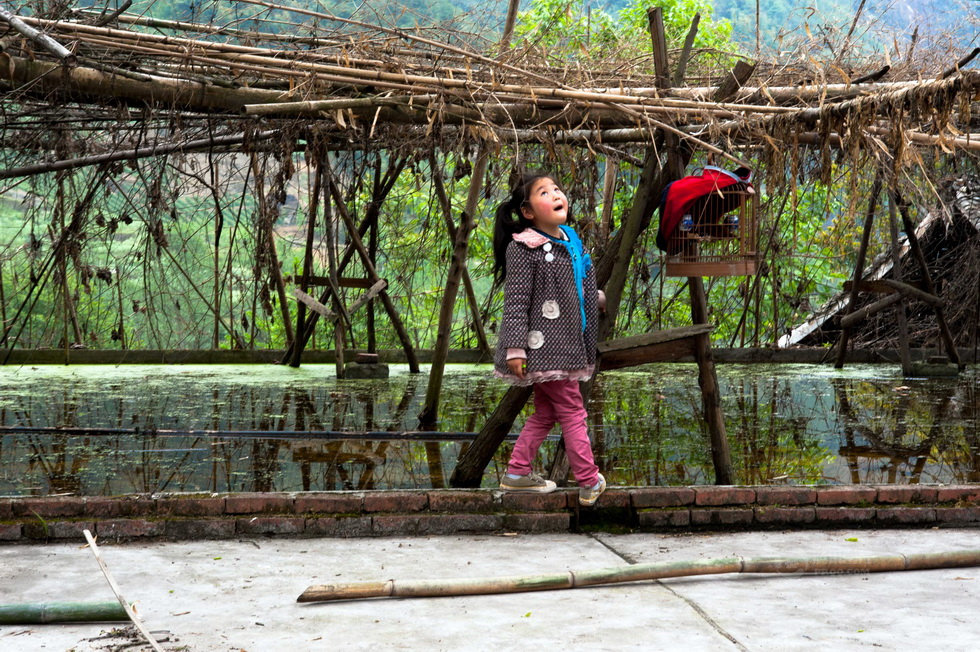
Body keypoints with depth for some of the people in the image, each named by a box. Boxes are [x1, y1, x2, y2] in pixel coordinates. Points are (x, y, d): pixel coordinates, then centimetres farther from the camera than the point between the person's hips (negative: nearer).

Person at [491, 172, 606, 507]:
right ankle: (589, 483, 9)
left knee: (545, 411, 14)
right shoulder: (524, 249, -15)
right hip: (543, 345, -9)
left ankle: (517, 473, 22)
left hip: (563, 344, 9)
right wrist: (515, 349, -20)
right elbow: (516, 302, -17)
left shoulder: (569, 240, 10)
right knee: (572, 411, -1)